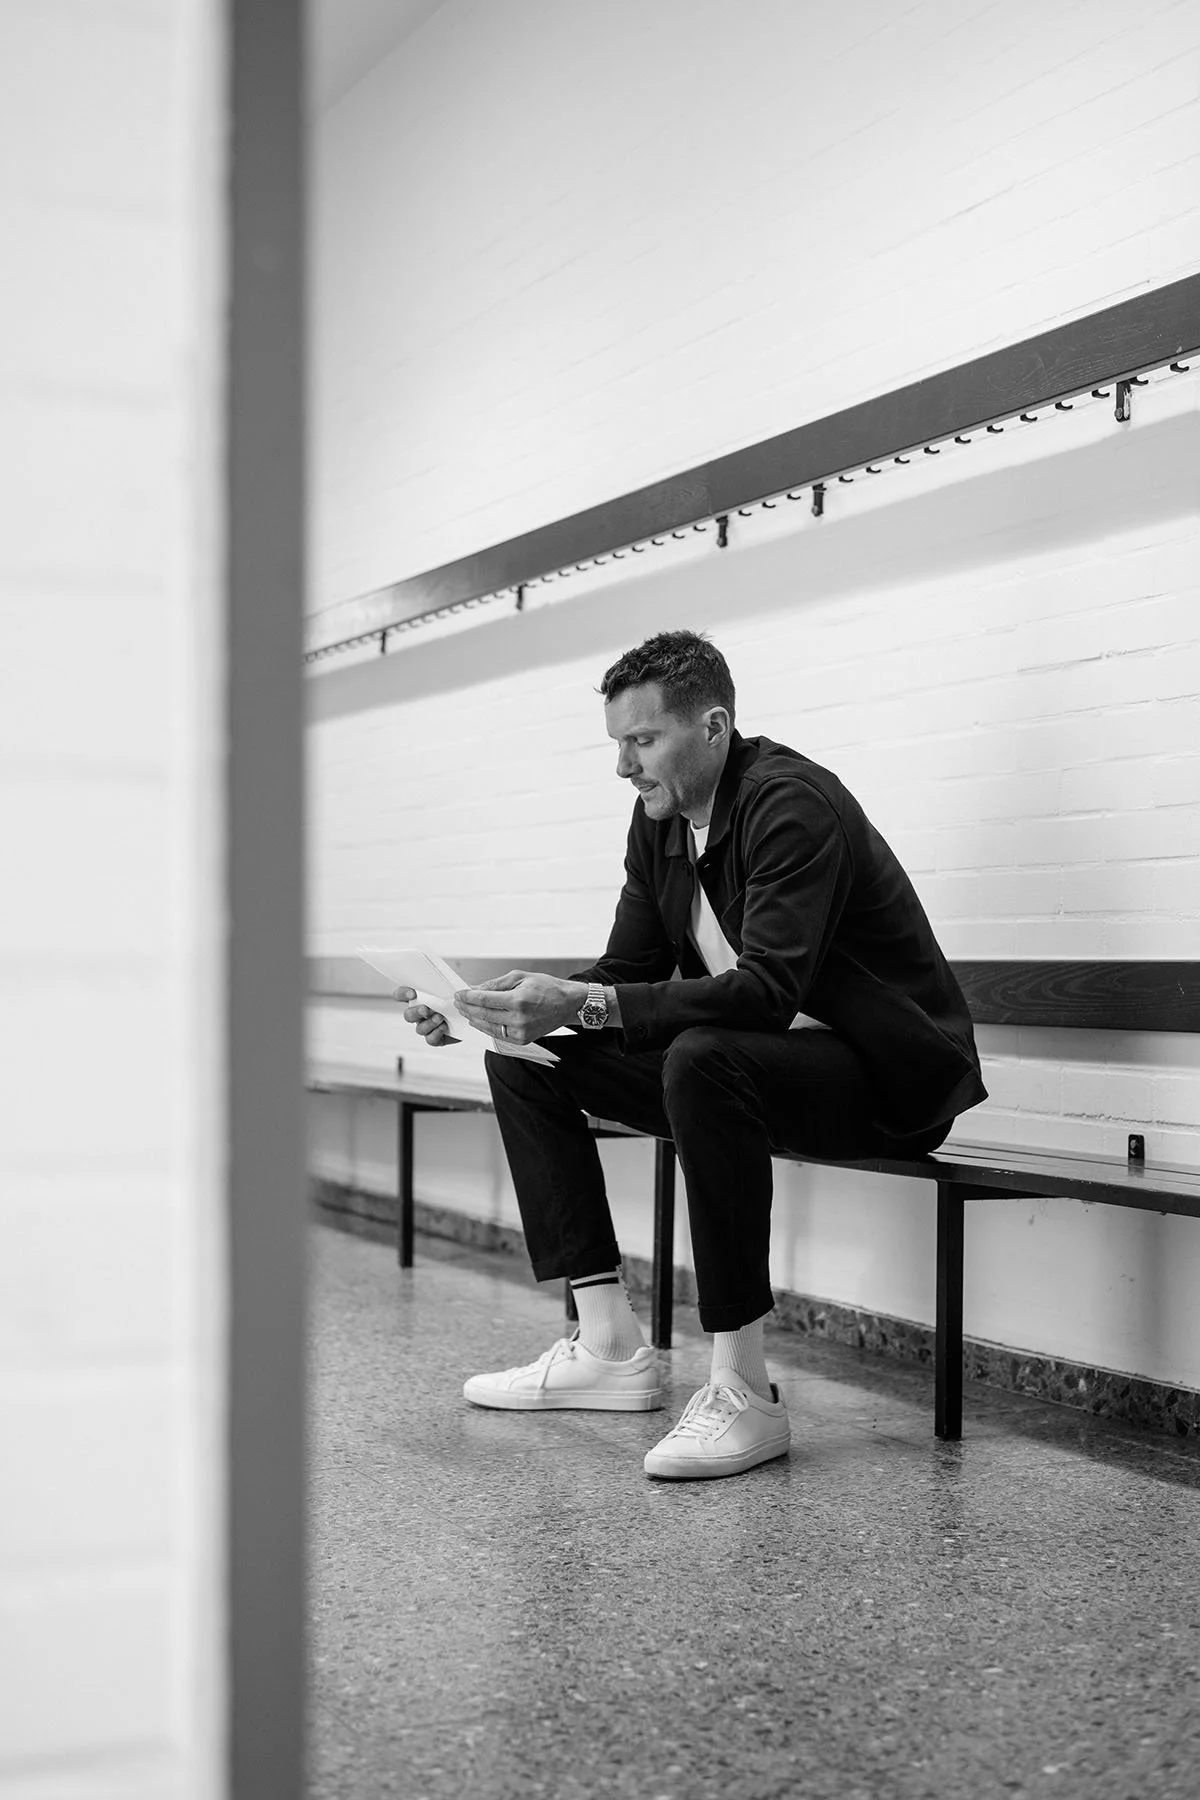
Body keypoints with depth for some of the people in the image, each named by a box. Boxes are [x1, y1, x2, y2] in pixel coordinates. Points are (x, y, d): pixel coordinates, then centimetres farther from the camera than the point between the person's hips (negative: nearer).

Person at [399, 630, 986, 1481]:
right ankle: (610, 1347, -1)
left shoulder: (792, 803, -22)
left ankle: (743, 1393, -30)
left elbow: (767, 991, -32)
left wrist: (583, 1005, -38)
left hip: (887, 1075, -9)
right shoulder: (660, 821, 4)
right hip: (736, 1059, 9)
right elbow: (628, 972, 6)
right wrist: (489, 1007, -11)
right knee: (525, 1061, 1)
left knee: (703, 1059, -39)